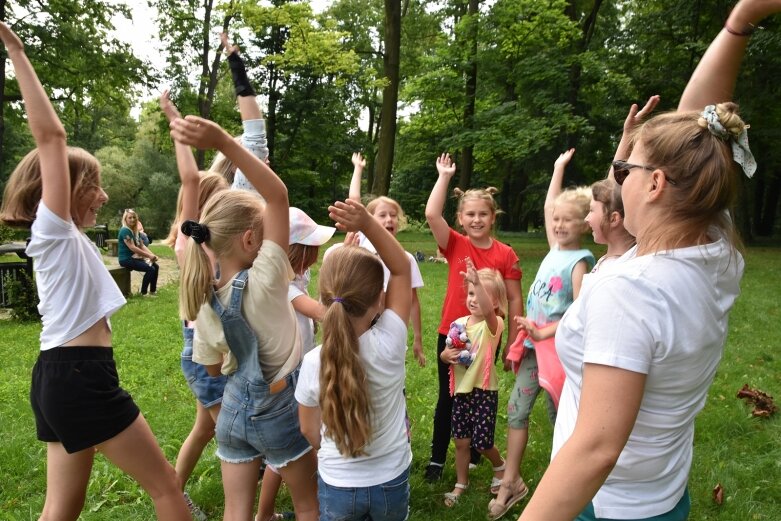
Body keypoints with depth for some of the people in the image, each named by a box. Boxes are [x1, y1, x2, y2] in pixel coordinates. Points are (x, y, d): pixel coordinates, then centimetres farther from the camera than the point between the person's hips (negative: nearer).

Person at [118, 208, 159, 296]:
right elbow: (132, 248, -22)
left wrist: (152, 255, -8)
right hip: (126, 259, -9)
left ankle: (152, 290, 9)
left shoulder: (135, 231, 13)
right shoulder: (125, 230, -16)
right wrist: (149, 256, -20)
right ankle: (143, 292, -8)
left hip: (134, 257, 9)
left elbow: (142, 245, 8)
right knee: (150, 269, -20)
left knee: (155, 266, 1)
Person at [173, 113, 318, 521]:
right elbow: (278, 194, -31)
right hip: (279, 410, -5)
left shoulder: (203, 301, -7)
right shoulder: (263, 282, -25)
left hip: (233, 409, 5)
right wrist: (223, 142, -39)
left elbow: (213, 367, 5)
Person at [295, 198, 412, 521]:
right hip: (392, 481, 0)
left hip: (336, 485, 0)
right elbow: (401, 269, -16)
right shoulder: (389, 344, -26)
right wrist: (367, 224, -27)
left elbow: (309, 430, -5)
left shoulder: (313, 363, -22)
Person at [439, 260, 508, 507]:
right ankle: (461, 484, 32)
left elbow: (488, 310, -40)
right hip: (461, 390, 5)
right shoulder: (459, 324, 1)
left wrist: (477, 281, -56)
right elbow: (444, 354, 10)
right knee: (461, 441, 13)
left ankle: (501, 468, 34)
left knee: (482, 442, 2)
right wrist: (446, 355, -15)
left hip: (484, 390, -5)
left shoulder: (494, 325, -14)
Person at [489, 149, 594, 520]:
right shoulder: (555, 249, 5)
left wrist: (546, 332, -22)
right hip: (532, 343, 7)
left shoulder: (580, 261, -14)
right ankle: (511, 482, 20)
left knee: (558, 413, 7)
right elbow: (549, 208, 18)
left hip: (557, 346, -7)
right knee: (516, 409, 9)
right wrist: (559, 169, 21)